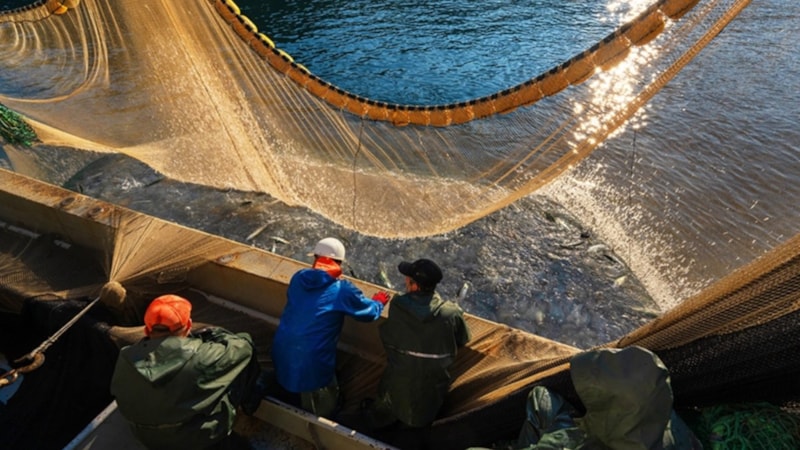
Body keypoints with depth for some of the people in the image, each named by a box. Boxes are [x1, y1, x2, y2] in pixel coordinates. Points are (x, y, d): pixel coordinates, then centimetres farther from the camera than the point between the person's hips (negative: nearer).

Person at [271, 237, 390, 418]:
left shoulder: (298, 278, -1)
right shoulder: (343, 290, -16)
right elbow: (370, 312, -2)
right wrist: (379, 301, 20)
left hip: (282, 352, 6)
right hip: (312, 360, -6)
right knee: (324, 412, 25)